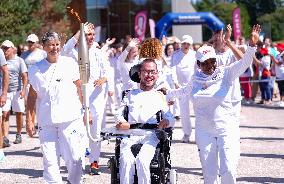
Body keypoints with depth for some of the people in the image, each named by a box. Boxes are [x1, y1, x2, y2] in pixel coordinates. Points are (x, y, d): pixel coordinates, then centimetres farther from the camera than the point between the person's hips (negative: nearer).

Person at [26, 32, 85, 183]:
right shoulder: (36, 69, 6)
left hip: (70, 119, -1)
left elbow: (79, 89, 10)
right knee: (50, 159, -2)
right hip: (46, 122, 1)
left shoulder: (70, 63, 4)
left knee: (73, 157, -3)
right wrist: (29, 121, 8)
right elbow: (32, 96, 11)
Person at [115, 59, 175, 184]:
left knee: (142, 160, -33)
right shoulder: (131, 94, 26)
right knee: (126, 161, -31)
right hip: (130, 135, 1)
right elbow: (119, 113, 20)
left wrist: (166, 121, -8)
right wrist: (122, 122, -5)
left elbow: (171, 118, 17)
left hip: (150, 136, -1)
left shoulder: (159, 96, 24)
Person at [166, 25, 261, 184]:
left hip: (227, 130, -3)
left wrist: (252, 45, -36)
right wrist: (166, 93, 40)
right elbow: (186, 90, 28)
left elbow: (244, 63, -19)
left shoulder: (226, 74, -4)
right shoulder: (196, 78, 7)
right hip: (204, 132, 3)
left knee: (229, 171, -12)